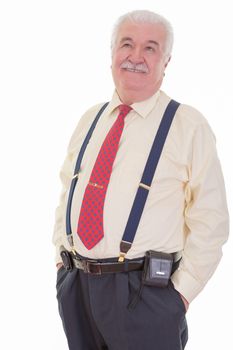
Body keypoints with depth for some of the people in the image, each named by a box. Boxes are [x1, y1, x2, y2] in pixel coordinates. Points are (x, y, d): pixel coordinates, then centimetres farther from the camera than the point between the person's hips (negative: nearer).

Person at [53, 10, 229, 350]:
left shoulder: (189, 126, -6)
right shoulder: (90, 120, 10)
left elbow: (210, 220, -8)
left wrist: (181, 291, -11)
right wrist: (61, 256, 9)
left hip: (144, 293, -4)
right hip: (75, 284, 5)